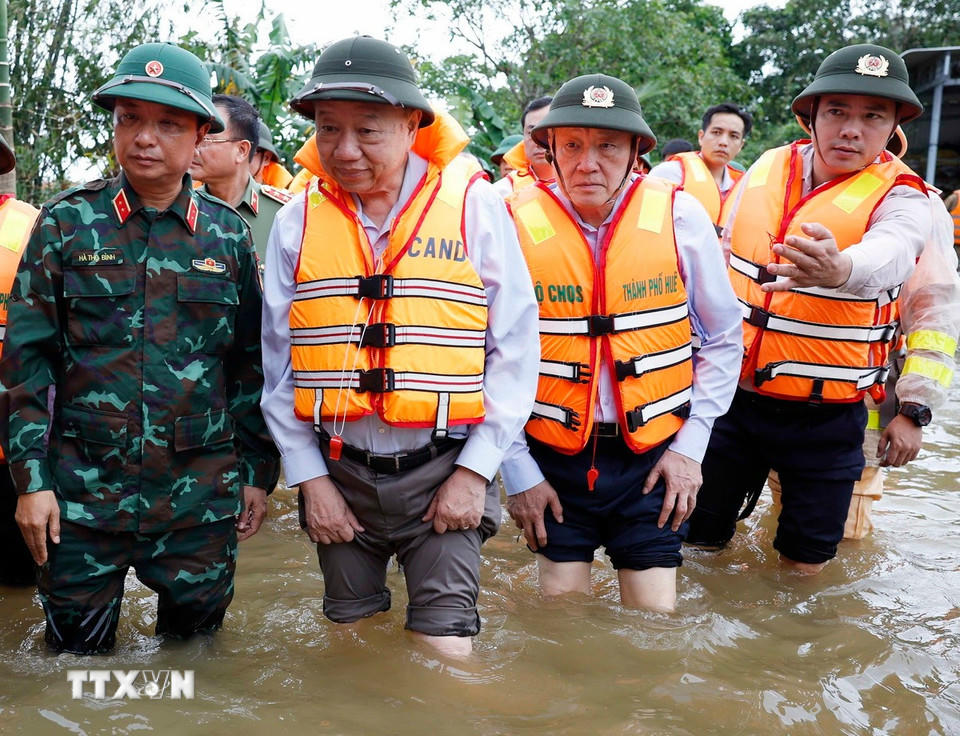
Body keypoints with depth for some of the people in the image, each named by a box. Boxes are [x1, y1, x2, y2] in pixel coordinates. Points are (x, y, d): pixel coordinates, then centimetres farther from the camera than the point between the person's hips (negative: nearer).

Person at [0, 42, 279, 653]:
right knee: (77, 654, 12)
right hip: (82, 488, -1)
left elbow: (251, 364, 8)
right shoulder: (68, 222, 0)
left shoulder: (228, 234, 3)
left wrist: (258, 471, 6)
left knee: (196, 644, 15)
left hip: (201, 493, 1)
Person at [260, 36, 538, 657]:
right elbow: (279, 363, 5)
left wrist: (475, 471, -8)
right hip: (337, 473, 3)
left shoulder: (475, 206, -6)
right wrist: (309, 478, 1)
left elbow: (515, 348, -5)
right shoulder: (298, 221, 1)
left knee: (445, 651, -2)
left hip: (443, 471, -3)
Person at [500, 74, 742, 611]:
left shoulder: (680, 218, -6)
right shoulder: (516, 226, -9)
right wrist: (517, 471, -3)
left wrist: (692, 445, -1)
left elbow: (724, 337, 4)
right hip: (553, 459, 0)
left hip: (654, 455, 1)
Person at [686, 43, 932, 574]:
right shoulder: (766, 168, 1)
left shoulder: (900, 198, -11)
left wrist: (839, 269, -57)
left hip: (826, 417, -3)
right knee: (696, 541, 13)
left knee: (804, 566, 8)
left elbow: (889, 255, -35)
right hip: (733, 395, 3)